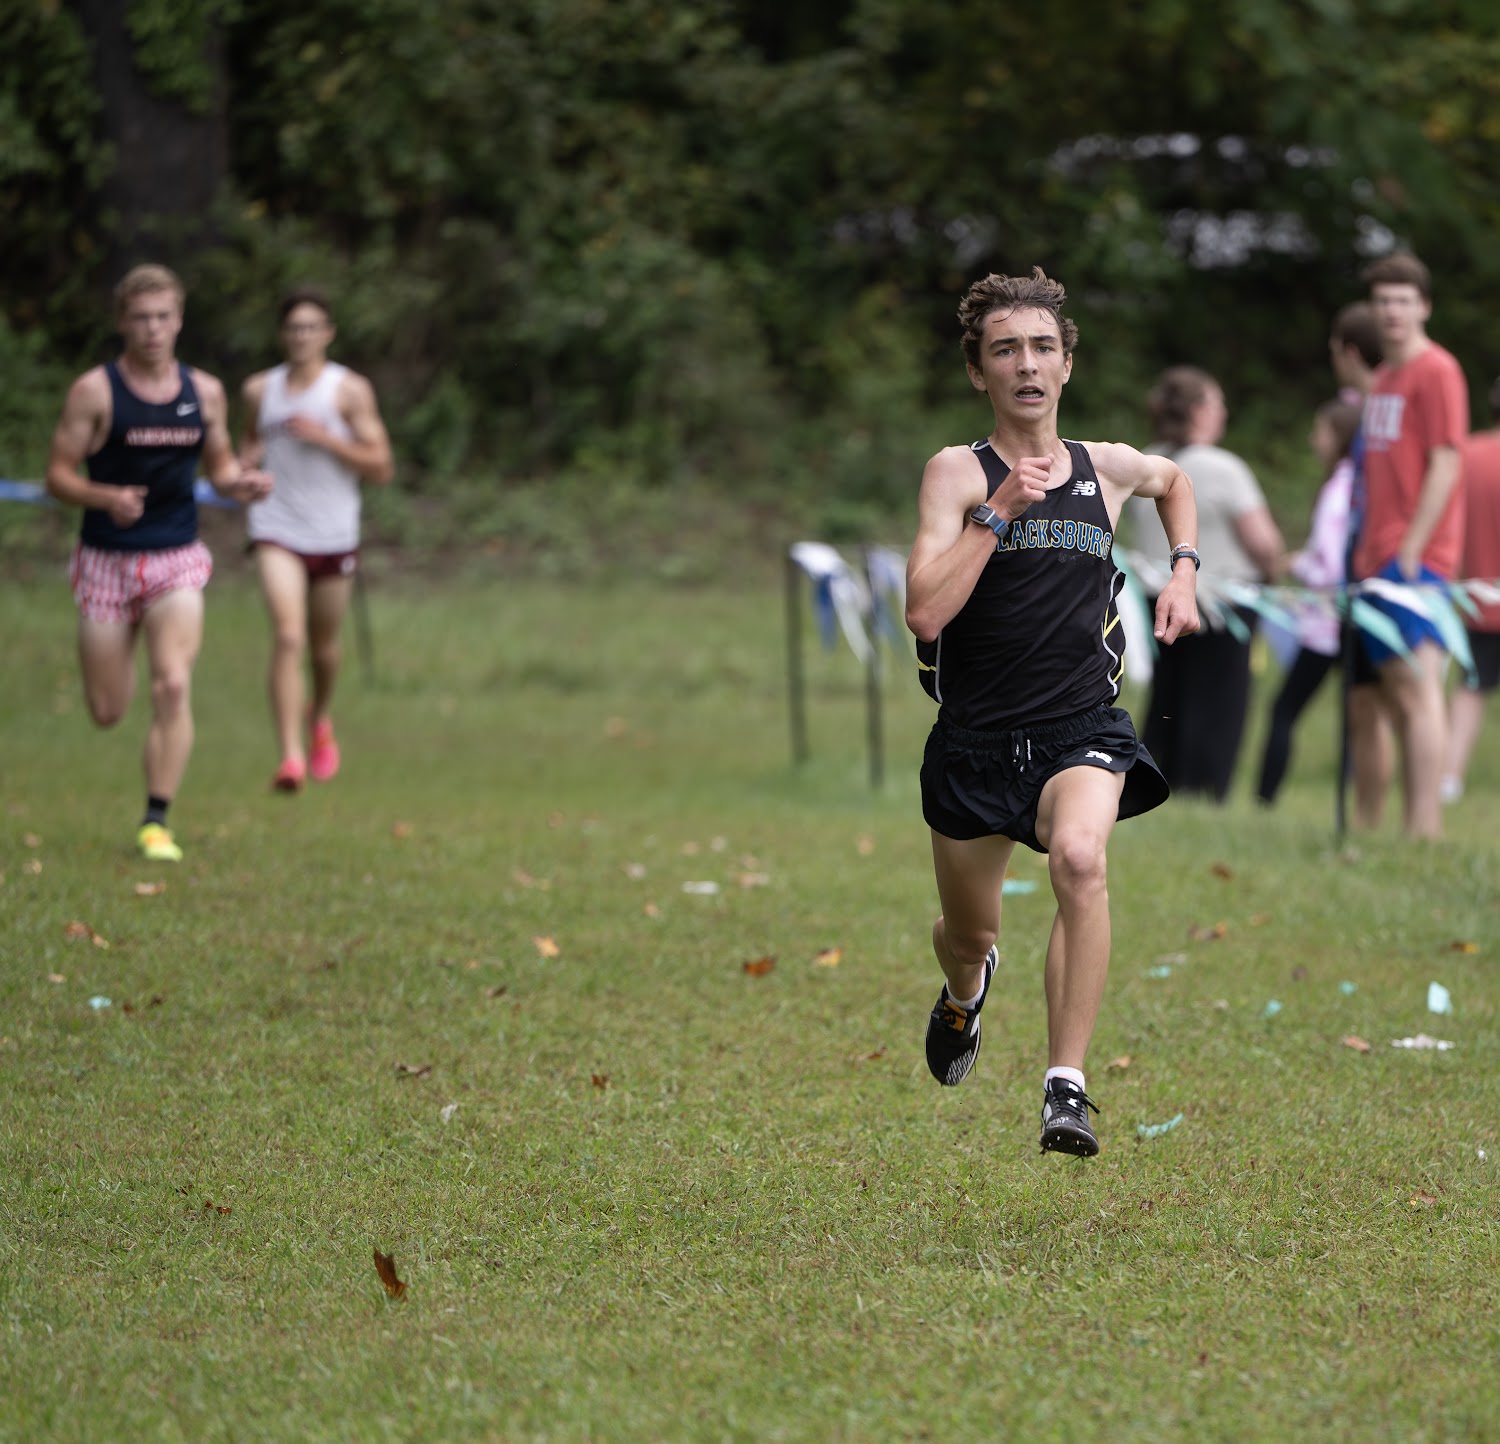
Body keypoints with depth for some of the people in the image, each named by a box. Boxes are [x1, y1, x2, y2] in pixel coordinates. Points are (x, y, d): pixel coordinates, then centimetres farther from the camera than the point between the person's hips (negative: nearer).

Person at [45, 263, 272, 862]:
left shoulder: (205, 392, 5)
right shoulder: (94, 391, -6)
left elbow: (218, 465, 17)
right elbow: (58, 474, -5)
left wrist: (240, 482, -7)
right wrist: (106, 497, -24)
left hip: (178, 561, 1)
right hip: (107, 561, -1)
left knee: (173, 687, -18)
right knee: (106, 711, 5)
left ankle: (156, 822, -10)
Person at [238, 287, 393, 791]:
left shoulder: (350, 390, -3)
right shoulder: (260, 390, 5)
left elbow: (381, 468, -6)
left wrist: (324, 437, -17)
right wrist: (246, 461, 2)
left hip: (333, 536, 0)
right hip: (277, 532, 0)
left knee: (323, 644, 15)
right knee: (287, 636, -19)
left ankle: (320, 720, 48)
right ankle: (290, 757, -25)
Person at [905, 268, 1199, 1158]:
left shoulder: (1107, 468, 6)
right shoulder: (957, 473, -6)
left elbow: (1176, 479, 33)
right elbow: (926, 613, -19)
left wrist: (1184, 571, 17)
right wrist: (1002, 508, -22)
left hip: (1082, 728, 0)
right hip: (975, 740, 0)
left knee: (1080, 858, -33)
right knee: (968, 934, 17)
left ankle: (1067, 1087, -31)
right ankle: (967, 992, 58)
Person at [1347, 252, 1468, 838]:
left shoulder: (1436, 372, -5)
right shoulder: (1382, 379, 20)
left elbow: (1444, 466, -12)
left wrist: (1411, 549, -17)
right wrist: (1359, 555, 17)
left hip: (1416, 558, -9)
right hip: (1374, 561, 9)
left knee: (1415, 685, -18)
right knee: (1364, 699, 12)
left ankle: (1424, 828, -24)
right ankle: (1365, 828, 19)